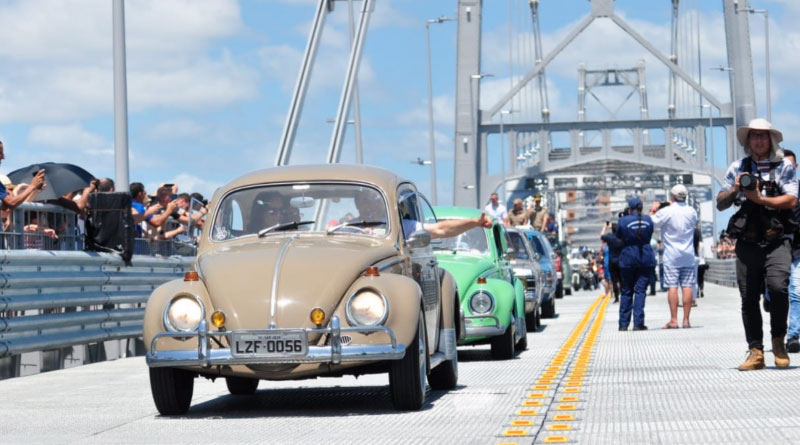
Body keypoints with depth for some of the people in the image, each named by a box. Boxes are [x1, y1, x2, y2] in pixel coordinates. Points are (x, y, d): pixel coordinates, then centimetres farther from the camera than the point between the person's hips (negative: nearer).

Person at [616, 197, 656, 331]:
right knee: (640, 290, 1)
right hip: (646, 258, 1)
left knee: (626, 291, 9)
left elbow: (619, 238, 4)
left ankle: (623, 324, 9)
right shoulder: (648, 220, 2)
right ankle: (638, 323, -7)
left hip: (628, 258, -1)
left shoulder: (623, 221, -7)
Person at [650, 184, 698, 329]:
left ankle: (673, 320, -8)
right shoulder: (691, 211, 2)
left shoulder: (666, 212, -11)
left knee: (672, 287, -3)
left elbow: (651, 225, -3)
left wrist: (652, 211, 15)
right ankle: (686, 320, 0)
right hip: (688, 254, 3)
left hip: (671, 255, -3)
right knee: (687, 286, 2)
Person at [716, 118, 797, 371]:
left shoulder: (784, 167, 8)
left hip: (776, 241, -3)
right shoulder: (738, 168, 14)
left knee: (778, 286, -22)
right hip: (747, 242, 3)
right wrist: (734, 190, -5)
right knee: (749, 298, 1)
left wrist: (759, 199, -12)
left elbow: (791, 200, -4)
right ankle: (755, 352, 8)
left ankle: (778, 340, -2)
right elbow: (720, 204, 13)